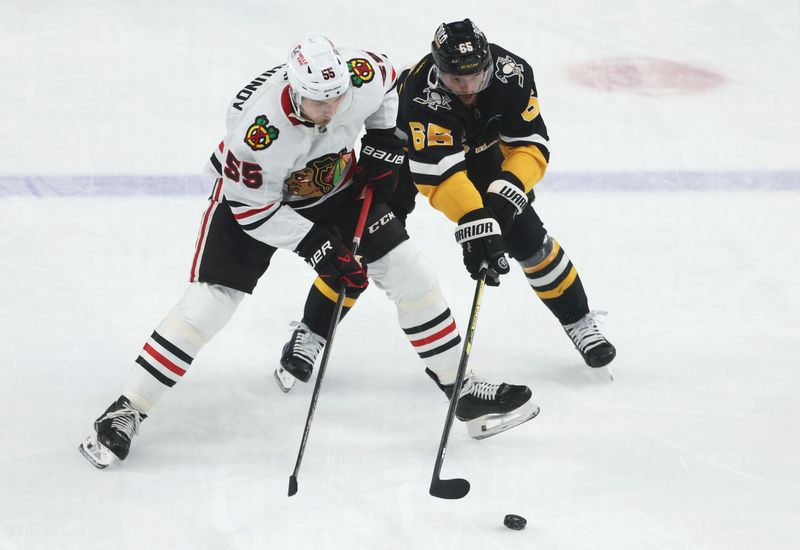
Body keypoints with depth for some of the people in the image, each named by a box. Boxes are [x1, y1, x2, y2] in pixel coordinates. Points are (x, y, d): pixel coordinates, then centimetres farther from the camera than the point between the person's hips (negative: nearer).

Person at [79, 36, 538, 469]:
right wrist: (317, 247, -26)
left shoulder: (363, 77, -28)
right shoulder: (257, 125, -39)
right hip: (253, 195, -4)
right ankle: (127, 410, -3)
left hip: (335, 187, 5)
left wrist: (384, 144, -4)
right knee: (208, 303, -15)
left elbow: (388, 80, 0)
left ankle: (462, 390, 11)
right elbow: (251, 207, -26)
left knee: (410, 272, -2)